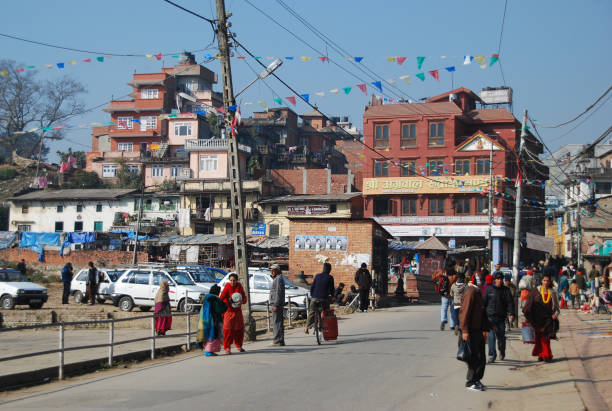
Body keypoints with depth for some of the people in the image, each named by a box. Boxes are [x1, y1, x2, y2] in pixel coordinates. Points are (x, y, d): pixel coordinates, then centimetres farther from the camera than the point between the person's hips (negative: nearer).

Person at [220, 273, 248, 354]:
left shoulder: (239, 286, -2)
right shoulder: (227, 287, -12)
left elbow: (244, 297, -1)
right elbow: (221, 298, -15)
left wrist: (242, 301, -22)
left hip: (238, 311, 4)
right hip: (229, 311, -4)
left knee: (239, 328, 11)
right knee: (228, 329, -10)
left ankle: (239, 346, 29)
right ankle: (227, 348, -4)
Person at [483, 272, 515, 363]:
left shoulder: (505, 290, 6)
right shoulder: (489, 289, 6)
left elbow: (510, 302, -1)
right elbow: (484, 302, 9)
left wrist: (511, 314, -14)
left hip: (501, 317, 1)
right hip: (490, 317, -1)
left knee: (501, 336, 7)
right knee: (491, 336, -9)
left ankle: (502, 352, 32)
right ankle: (492, 355, -6)